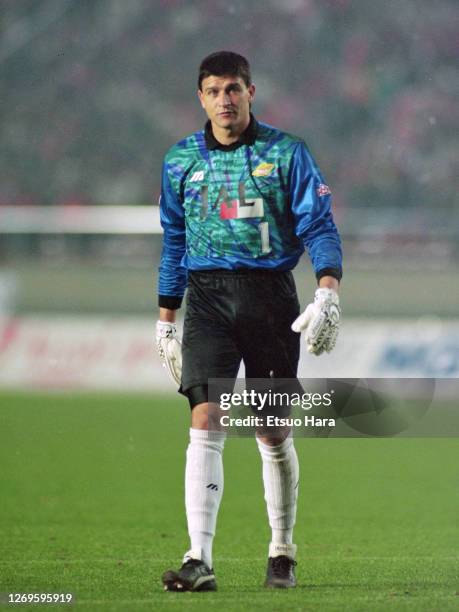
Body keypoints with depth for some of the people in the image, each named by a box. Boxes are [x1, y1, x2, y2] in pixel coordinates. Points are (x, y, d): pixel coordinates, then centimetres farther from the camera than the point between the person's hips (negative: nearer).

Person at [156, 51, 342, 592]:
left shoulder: (285, 153, 1)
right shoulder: (181, 160, 10)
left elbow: (319, 225, -3)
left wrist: (328, 291, -18)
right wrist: (166, 320, 17)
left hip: (270, 293, -1)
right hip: (208, 297, 1)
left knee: (274, 435, 5)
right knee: (205, 423, -14)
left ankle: (282, 553, 23)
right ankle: (199, 561, -20)